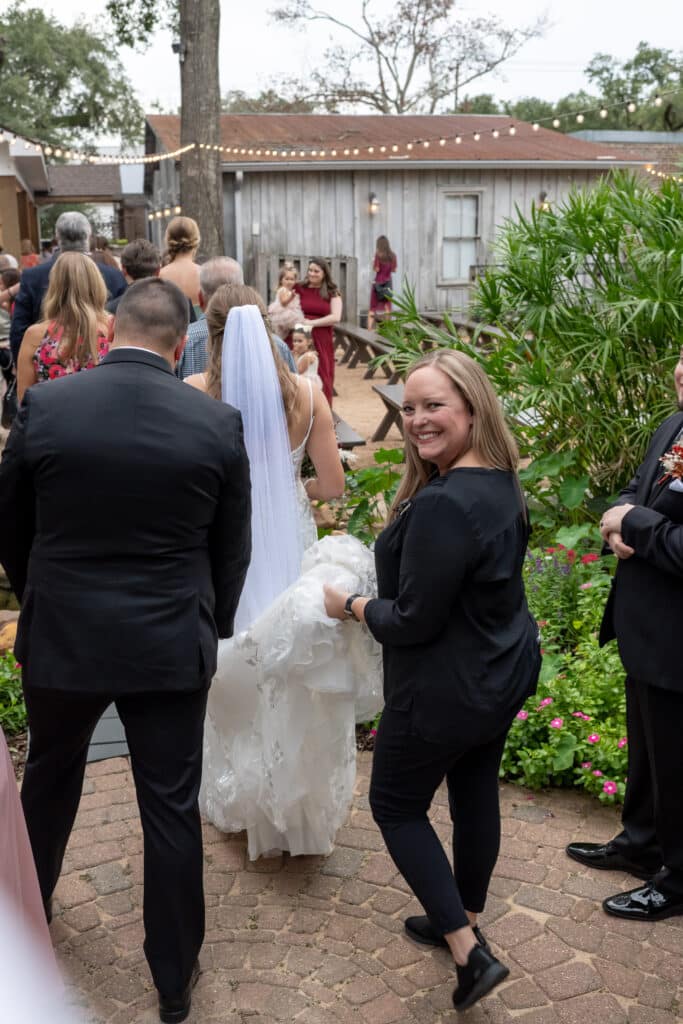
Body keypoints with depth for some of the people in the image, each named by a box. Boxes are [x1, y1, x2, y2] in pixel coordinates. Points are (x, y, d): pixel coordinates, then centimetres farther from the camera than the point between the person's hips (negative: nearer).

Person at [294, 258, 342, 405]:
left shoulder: (332, 293, 6)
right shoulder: (299, 289, 6)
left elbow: (336, 317, -4)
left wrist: (312, 322, -9)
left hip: (322, 342, 0)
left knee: (322, 378, 3)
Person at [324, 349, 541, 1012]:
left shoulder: (442, 504, -30)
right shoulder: (503, 485, 0)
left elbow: (413, 622, -25)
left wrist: (351, 605, -8)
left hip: (448, 691, -9)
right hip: (505, 670, 9)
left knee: (396, 806, 11)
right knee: (475, 792, 22)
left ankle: (469, 953, 9)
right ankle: (465, 921, 42)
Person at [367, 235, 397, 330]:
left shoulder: (378, 254, -11)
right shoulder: (392, 255, 2)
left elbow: (376, 269, -13)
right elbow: (394, 270, 6)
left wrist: (373, 263, 6)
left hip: (378, 283, -4)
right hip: (388, 282, 4)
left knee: (373, 308, 0)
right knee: (387, 306, 9)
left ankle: (370, 328, -10)